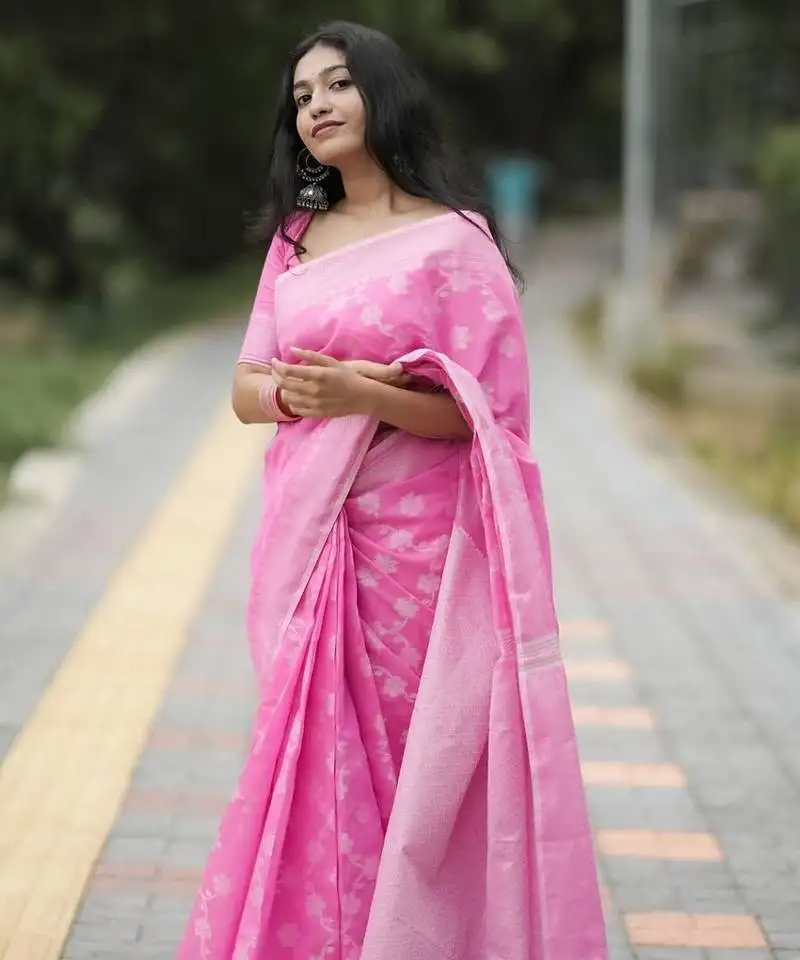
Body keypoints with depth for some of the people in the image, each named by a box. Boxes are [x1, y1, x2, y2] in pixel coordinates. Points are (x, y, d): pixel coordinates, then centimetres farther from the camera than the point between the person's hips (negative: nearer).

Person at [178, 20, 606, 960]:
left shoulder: (452, 240, -6)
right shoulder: (296, 239, 12)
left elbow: (489, 411, -10)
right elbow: (246, 385, 11)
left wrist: (366, 396, -24)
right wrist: (291, 393, -12)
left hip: (413, 545, -5)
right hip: (306, 537, 5)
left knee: (407, 768, -1)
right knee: (311, 761, 7)